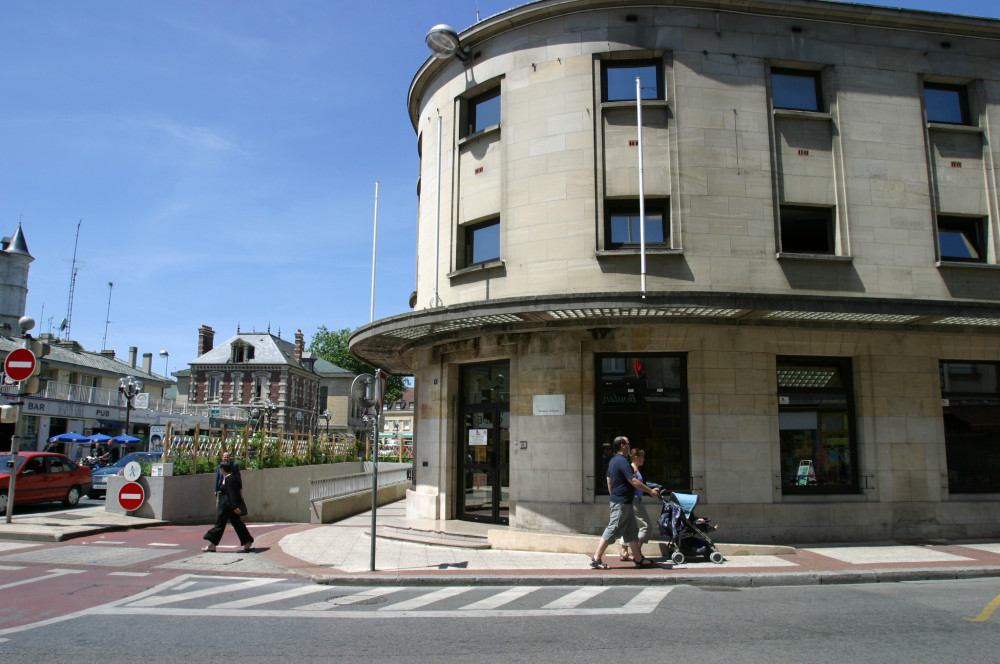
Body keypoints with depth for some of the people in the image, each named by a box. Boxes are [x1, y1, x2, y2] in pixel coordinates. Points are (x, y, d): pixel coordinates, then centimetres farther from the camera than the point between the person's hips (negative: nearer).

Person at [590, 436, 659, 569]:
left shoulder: (613, 460, 14)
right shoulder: (622, 461, -18)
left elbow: (609, 479, 21)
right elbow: (633, 481, -23)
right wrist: (650, 491, -16)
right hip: (622, 503, -11)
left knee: (632, 531, 15)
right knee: (612, 530, -8)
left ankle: (638, 559, 21)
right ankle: (596, 559, -6)